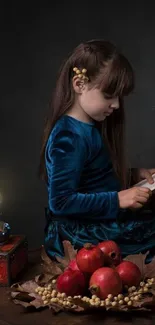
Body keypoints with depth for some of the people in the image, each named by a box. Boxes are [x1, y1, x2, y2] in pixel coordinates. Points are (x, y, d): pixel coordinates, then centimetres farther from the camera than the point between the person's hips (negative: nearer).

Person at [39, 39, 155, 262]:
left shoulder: (92, 127, 8)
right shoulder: (69, 138, -21)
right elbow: (61, 202, -22)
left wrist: (134, 174, 5)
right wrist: (117, 200, -22)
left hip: (99, 221, 9)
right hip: (79, 234, -9)